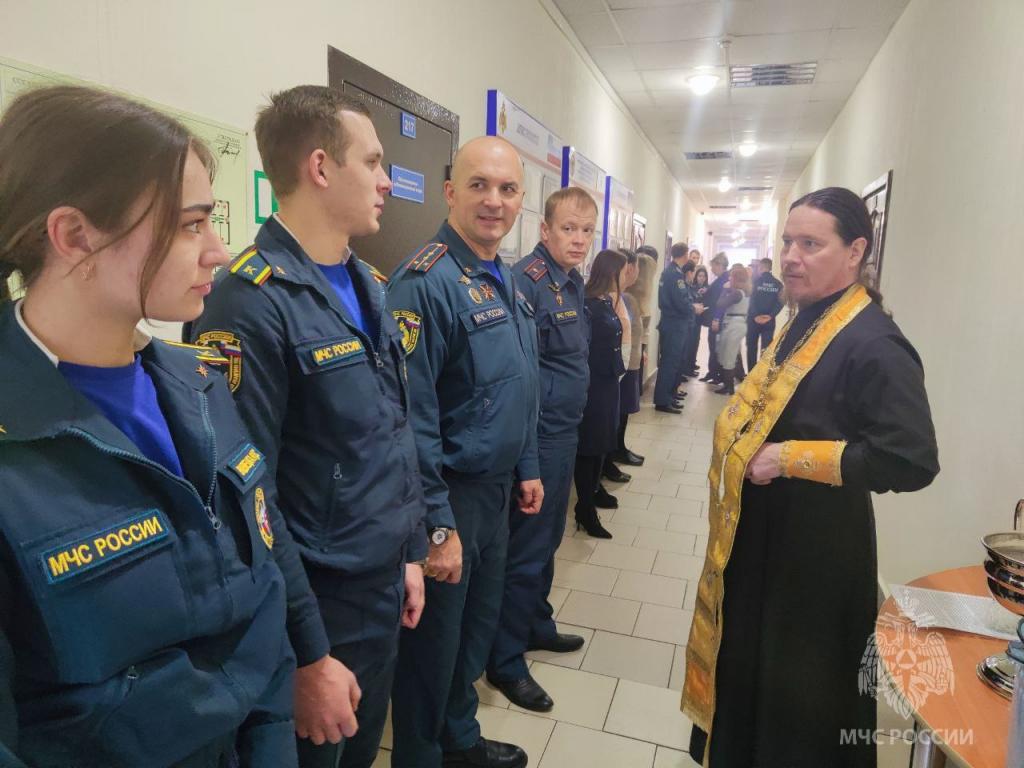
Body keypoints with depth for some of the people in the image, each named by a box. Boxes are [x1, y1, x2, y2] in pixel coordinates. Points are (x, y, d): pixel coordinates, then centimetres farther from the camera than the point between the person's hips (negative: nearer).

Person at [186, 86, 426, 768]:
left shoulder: (369, 286, 6)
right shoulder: (252, 303, -21)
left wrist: (411, 551, 13)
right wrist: (302, 656, -17)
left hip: (384, 591, 8)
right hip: (313, 610, -7)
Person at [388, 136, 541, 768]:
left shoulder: (506, 281, 8)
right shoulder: (427, 282, -20)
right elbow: (414, 417, -24)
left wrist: (527, 467, 15)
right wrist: (438, 525, -22)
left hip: (497, 489, 9)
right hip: (450, 495, -8)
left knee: (480, 626, 24)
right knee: (435, 644, 11)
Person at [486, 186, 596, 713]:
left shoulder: (572, 282, 11)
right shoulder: (528, 281, -18)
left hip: (564, 431, 9)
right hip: (538, 433, -9)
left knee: (548, 538, 22)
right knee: (526, 548, 2)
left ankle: (536, 625, 41)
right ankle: (505, 662, 19)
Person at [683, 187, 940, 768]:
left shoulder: (874, 344, -22)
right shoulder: (806, 324, 7)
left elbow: (914, 461, -28)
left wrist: (792, 458, -26)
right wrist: (748, 446, 4)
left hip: (816, 551, -9)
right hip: (762, 535, 9)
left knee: (799, 693, 11)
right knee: (748, 664, 25)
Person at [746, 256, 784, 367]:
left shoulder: (755, 281, -4)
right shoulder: (778, 284, 5)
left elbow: (751, 299, -12)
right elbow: (780, 302, -4)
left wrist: (755, 316, -10)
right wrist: (770, 315, -8)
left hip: (754, 319, -2)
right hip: (769, 320, 2)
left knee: (751, 347, 9)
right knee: (766, 348, 4)